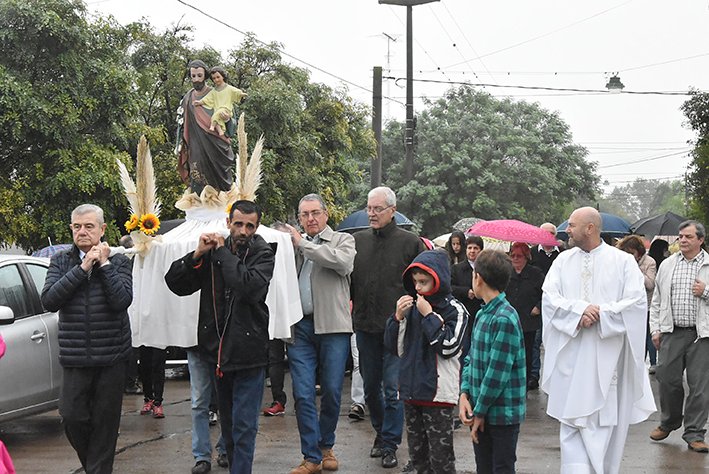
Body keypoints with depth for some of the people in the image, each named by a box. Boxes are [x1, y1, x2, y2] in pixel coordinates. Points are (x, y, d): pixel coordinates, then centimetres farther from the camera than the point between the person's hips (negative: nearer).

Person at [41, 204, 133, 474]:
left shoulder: (118, 262, 3)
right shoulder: (61, 262, 8)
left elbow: (122, 300, -14)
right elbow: (49, 301, -9)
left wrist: (104, 263, -10)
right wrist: (82, 268, -12)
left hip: (112, 358, -1)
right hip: (75, 358, 1)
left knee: (105, 421, 2)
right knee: (71, 417, -3)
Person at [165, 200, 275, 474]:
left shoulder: (262, 254, -6)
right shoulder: (213, 252, 5)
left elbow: (251, 287, -26)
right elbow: (175, 283, 3)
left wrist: (223, 253, -17)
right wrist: (197, 254, -11)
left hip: (248, 352, -5)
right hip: (218, 349, 5)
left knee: (244, 427, -3)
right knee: (228, 423, 18)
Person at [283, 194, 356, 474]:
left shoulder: (343, 240, 6)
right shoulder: (294, 245, 16)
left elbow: (343, 262, -17)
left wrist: (302, 244, -12)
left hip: (332, 327, -2)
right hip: (300, 327, 2)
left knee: (332, 392, 4)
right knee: (303, 394, -3)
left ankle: (326, 447, 24)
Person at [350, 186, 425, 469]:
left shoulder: (410, 242, -2)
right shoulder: (358, 241, 8)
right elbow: (347, 279, 17)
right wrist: (349, 306, 5)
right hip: (365, 327, 4)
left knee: (393, 388, -3)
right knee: (371, 387, 13)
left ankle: (390, 445, 7)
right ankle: (381, 433, 32)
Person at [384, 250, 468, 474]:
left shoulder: (454, 310, -7)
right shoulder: (411, 306, 8)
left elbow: (448, 347, -18)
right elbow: (394, 347, 10)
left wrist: (428, 316, -14)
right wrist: (398, 317, -5)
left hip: (439, 392, -6)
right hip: (412, 389, 6)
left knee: (440, 455, -3)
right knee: (417, 453, 12)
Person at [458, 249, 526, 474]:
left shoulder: (505, 319, -19)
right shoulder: (482, 314, 9)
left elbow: (498, 373, -21)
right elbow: (471, 357, 13)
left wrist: (480, 413, -15)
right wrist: (464, 394, -1)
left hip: (503, 412, -8)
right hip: (480, 410, 8)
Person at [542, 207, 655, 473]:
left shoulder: (623, 261, 1)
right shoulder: (563, 261, 10)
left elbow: (636, 301, -7)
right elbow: (550, 297, 0)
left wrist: (600, 313, -16)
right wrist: (579, 310, -16)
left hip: (607, 354, -2)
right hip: (571, 356, 2)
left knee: (606, 418, 3)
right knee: (573, 417, -3)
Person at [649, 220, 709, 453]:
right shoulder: (667, 265, 12)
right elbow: (656, 300, 15)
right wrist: (655, 329, 9)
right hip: (672, 332, 2)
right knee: (667, 378, 2)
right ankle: (668, 423, 26)